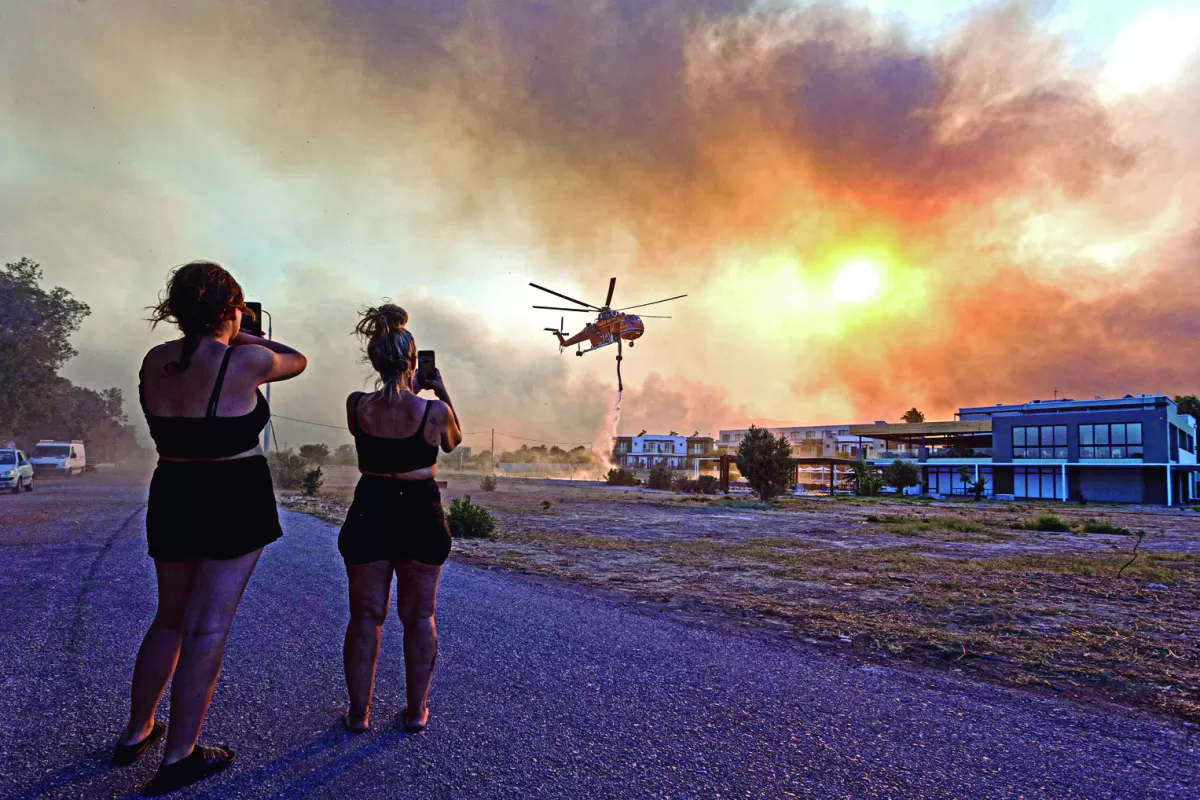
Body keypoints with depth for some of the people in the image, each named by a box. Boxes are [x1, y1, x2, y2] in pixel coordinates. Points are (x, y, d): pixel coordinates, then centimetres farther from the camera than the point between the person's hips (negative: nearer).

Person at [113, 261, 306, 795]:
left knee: (170, 618, 22)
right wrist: (246, 340, 18)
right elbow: (297, 362, 5)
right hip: (235, 501, -6)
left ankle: (136, 733, 34)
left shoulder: (155, 362, 3)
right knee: (208, 628, 1)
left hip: (172, 498, 7)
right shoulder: (246, 360, -15)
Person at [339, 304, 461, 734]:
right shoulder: (435, 411, -14)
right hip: (421, 515, -1)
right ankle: (417, 710, 23)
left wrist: (405, 389, 18)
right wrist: (442, 393, 13)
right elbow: (453, 441, 7)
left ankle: (358, 712, 23)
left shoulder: (355, 405, -8)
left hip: (370, 513, 1)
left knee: (365, 616, 14)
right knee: (419, 617, 13)